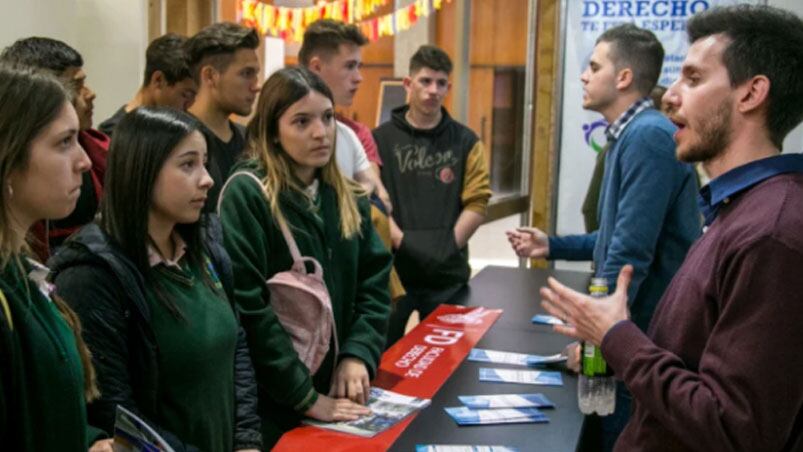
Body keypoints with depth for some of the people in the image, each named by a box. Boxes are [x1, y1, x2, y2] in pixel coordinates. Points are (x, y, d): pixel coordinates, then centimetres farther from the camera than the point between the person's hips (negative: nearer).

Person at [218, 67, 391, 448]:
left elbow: (374, 281, 5)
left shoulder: (347, 195, 6)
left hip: (338, 391, 6)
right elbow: (247, 307, -20)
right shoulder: (246, 193, -14)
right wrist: (304, 396, -20)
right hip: (272, 400, -6)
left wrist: (358, 354, -11)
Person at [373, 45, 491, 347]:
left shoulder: (466, 141, 6)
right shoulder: (380, 139, 2)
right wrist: (400, 241, -15)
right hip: (393, 268, -1)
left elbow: (477, 201, 0)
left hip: (448, 272, 1)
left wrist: (450, 246, -9)